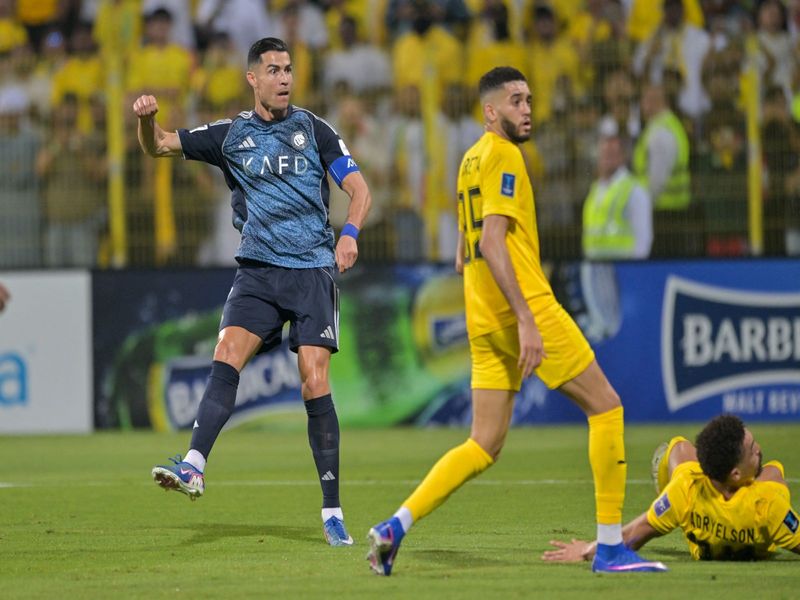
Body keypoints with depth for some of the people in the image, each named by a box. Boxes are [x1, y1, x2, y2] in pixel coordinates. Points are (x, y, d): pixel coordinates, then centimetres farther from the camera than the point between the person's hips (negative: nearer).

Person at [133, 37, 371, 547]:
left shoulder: (313, 130, 5)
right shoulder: (231, 135, 9)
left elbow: (359, 189, 5)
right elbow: (159, 146, 11)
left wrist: (350, 234, -15)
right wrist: (147, 119, -12)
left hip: (313, 270, -2)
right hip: (257, 270, 2)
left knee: (315, 384, -9)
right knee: (227, 357, -19)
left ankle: (333, 509, -5)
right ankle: (194, 467, -27)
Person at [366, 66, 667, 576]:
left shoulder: (471, 160, 19)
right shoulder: (503, 156, -9)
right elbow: (492, 243, -20)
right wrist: (525, 320, -24)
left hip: (485, 322, 9)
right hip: (524, 306, -9)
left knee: (485, 446, 8)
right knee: (606, 407, 1)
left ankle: (395, 527, -5)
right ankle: (611, 547, 0)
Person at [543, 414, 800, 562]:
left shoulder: (686, 487, -42)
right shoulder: (768, 504, -47)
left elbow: (642, 529, -31)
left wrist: (590, 550, -22)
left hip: (703, 551, 0)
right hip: (757, 552, 0)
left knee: (679, 448, 11)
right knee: (773, 469, 24)